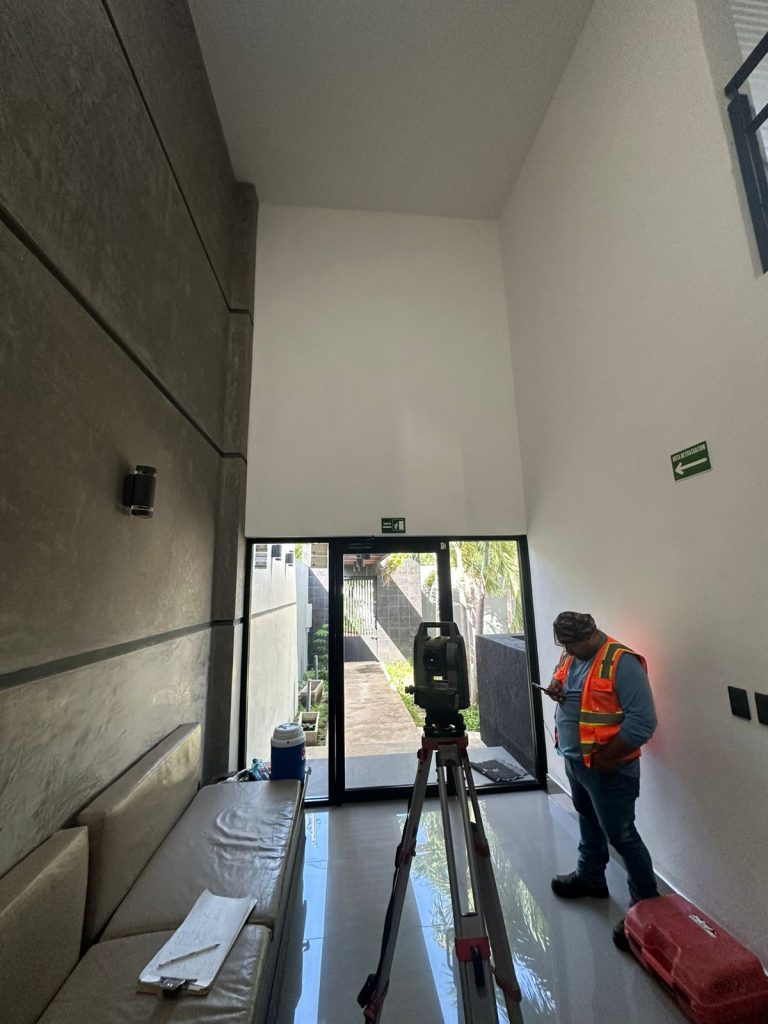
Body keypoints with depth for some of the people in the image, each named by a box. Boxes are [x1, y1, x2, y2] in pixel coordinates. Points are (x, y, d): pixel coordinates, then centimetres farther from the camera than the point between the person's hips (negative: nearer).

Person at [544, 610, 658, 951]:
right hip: (574, 760, 8)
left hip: (608, 769, -8)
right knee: (588, 822, 26)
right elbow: (566, 690, 15)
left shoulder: (622, 663, -25)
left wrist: (603, 758, -21)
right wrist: (556, 689, -10)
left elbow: (642, 722, -26)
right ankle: (590, 878, 46)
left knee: (621, 836, 6)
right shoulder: (571, 657, -1)